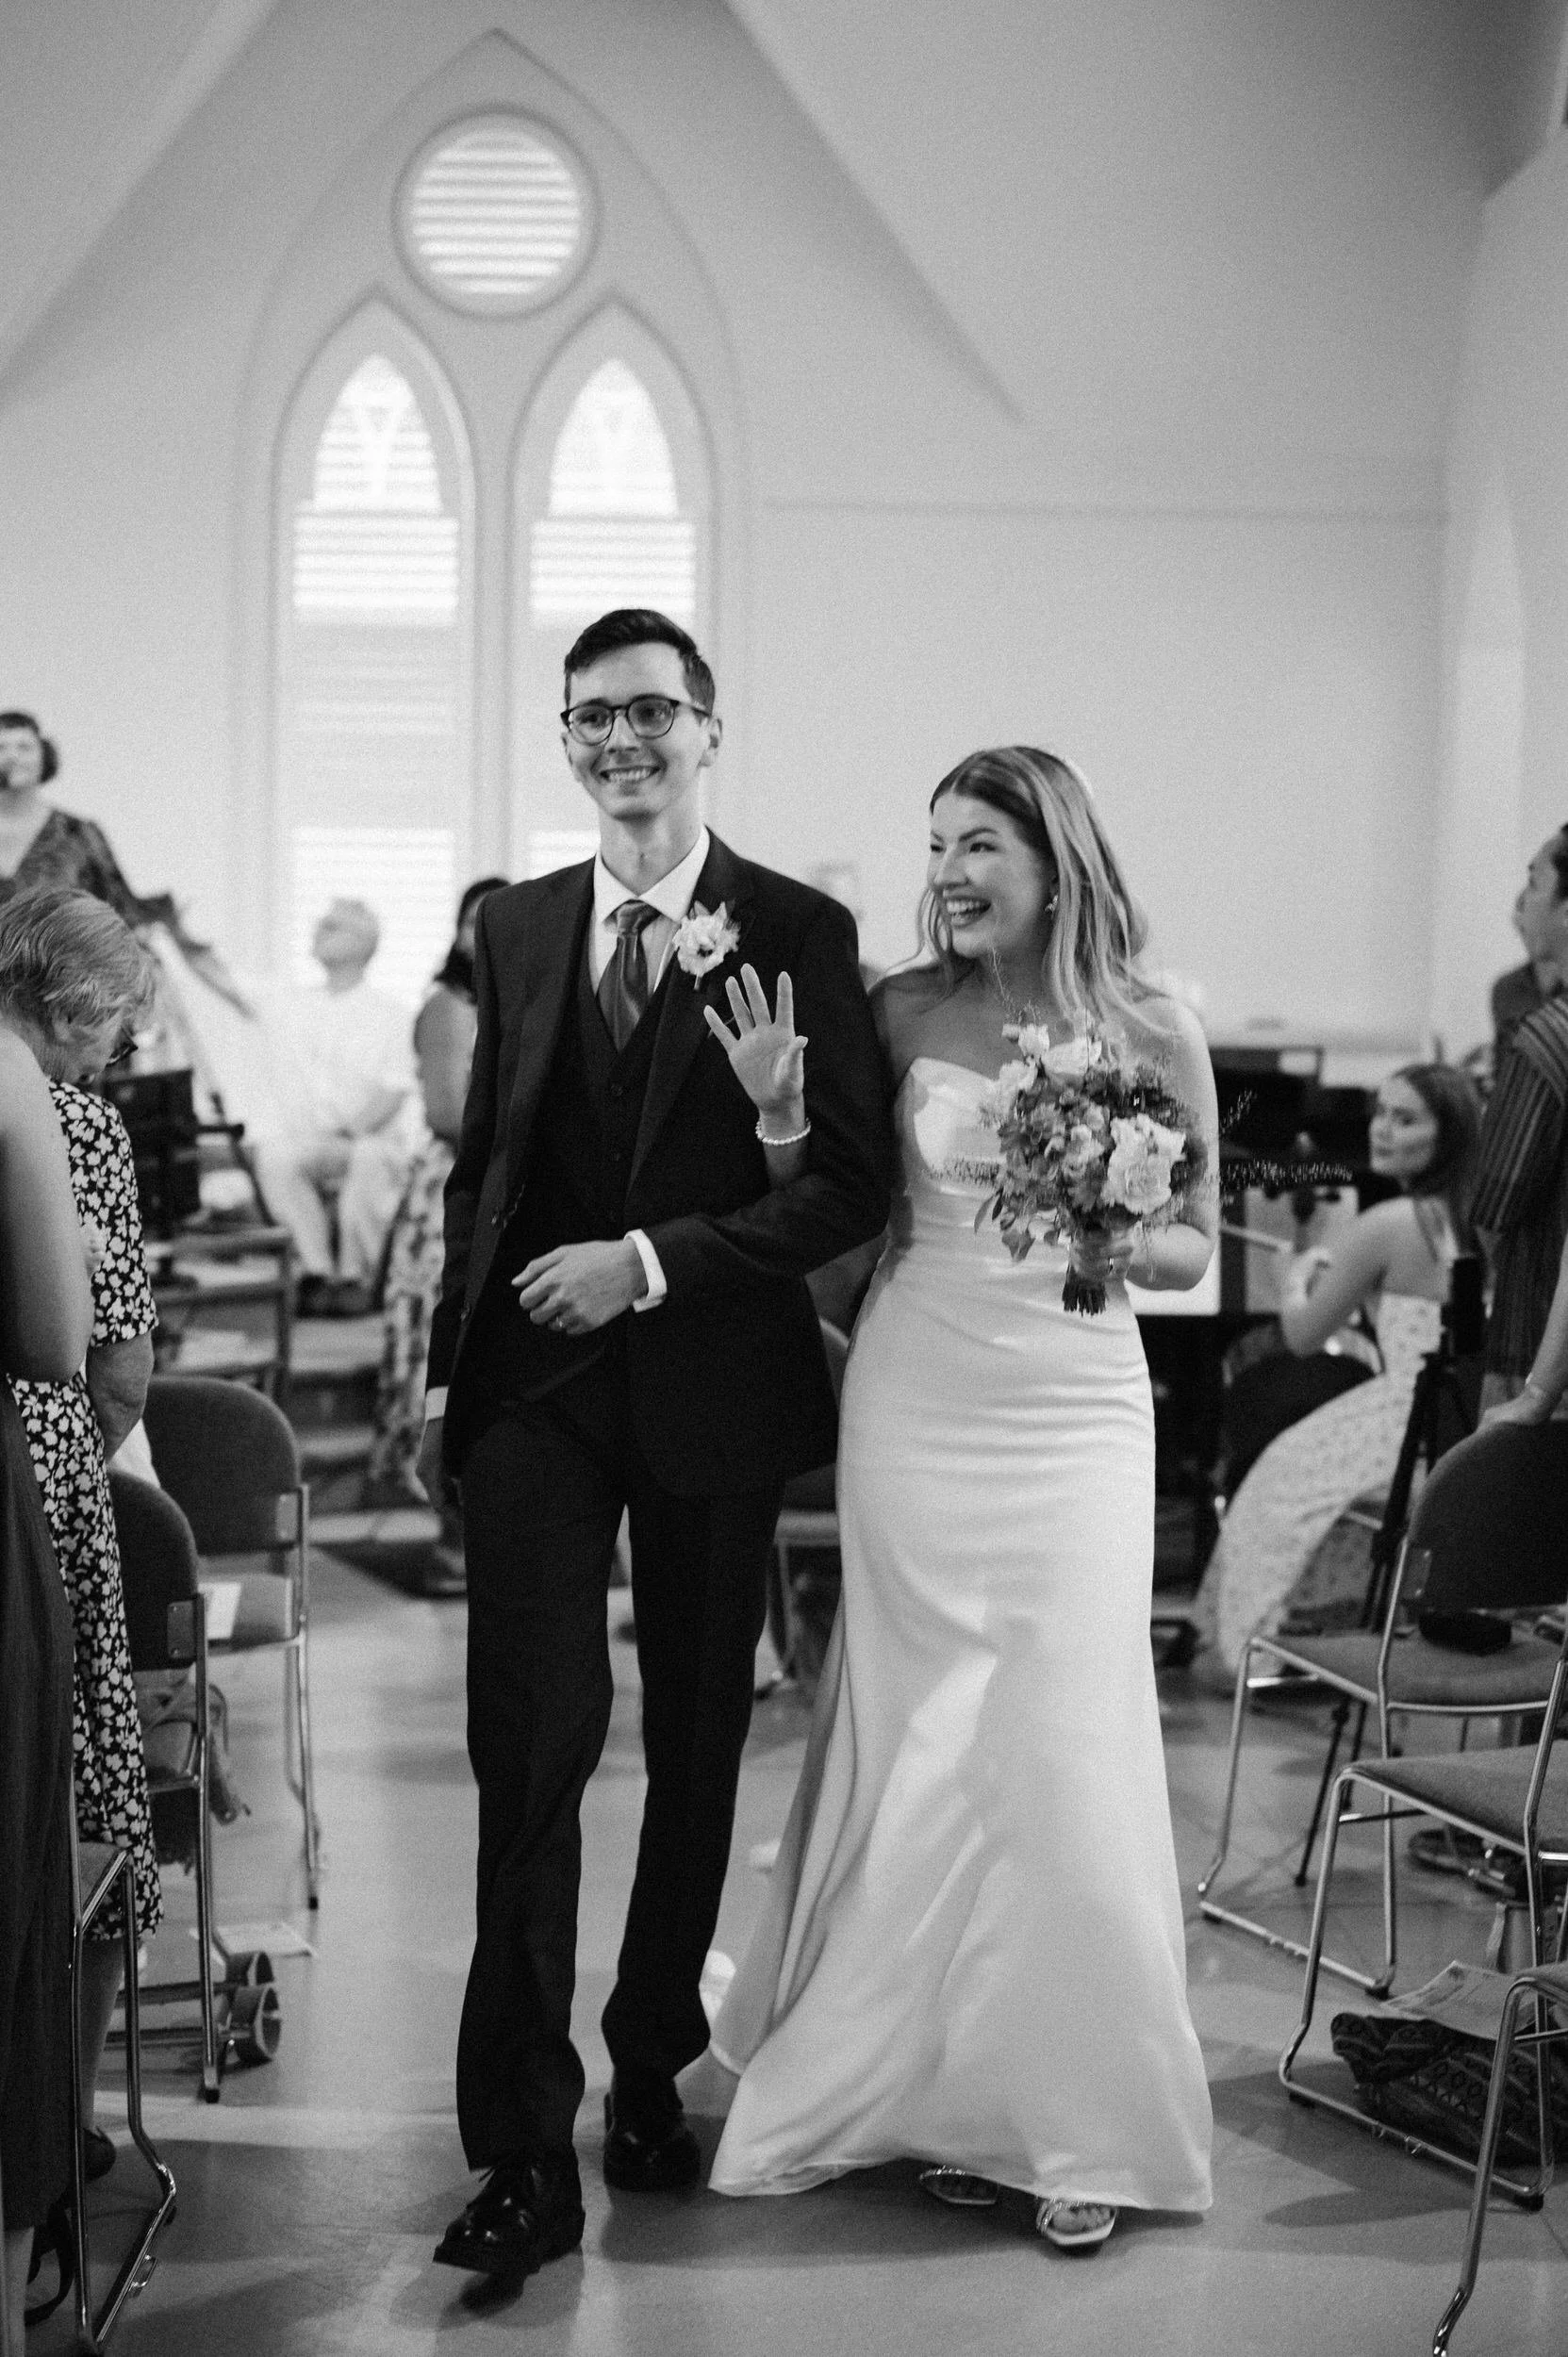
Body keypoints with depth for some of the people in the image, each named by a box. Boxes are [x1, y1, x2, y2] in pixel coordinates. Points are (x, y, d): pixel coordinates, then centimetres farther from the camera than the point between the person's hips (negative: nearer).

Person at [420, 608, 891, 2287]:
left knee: (697, 1752, 12)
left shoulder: (798, 932, -3)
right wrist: (450, 1359, 9)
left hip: (713, 1383, -1)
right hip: (534, 1389, 2)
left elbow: (852, 1179, -8)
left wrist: (653, 1258, -16)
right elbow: (480, 1160, 15)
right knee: (530, 1751, -7)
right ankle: (524, 2150, -4)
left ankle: (652, 2069, 30)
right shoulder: (514, 928, 9)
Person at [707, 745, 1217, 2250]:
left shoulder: (1154, 1038, -2)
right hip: (915, 1405, 1)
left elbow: (1195, 1248, 8)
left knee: (1066, 1748, -1)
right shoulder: (901, 1014, 0)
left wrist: (1124, 1247, -12)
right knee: (921, 1746, 5)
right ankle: (947, 2086, 20)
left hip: (1077, 1414, -1)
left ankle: (1078, 2114, 14)